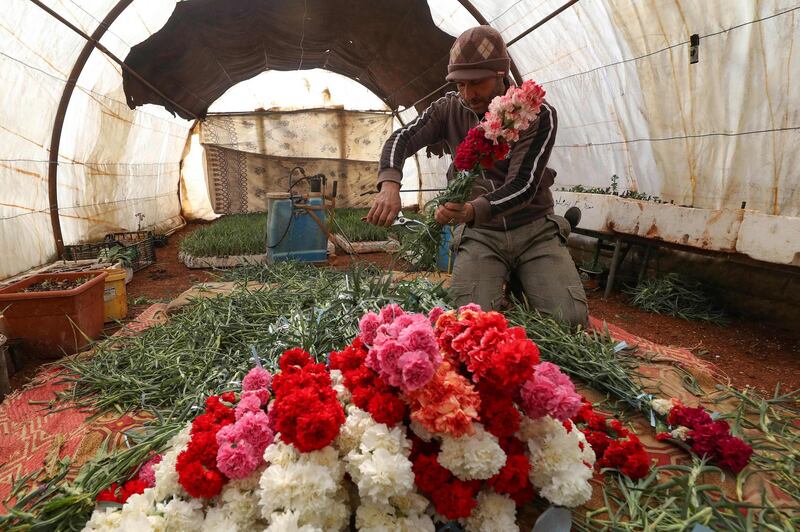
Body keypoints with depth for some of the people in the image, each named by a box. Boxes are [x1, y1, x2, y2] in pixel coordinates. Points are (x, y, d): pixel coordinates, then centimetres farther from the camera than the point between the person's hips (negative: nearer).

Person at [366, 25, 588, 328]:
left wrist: (475, 210, -38)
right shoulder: (450, 108, 1)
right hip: (480, 234, 1)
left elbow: (524, 185, -17)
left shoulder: (540, 115, -9)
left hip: (534, 229, 0)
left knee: (571, 319, -17)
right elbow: (402, 139, -4)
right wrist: (389, 185, -27)